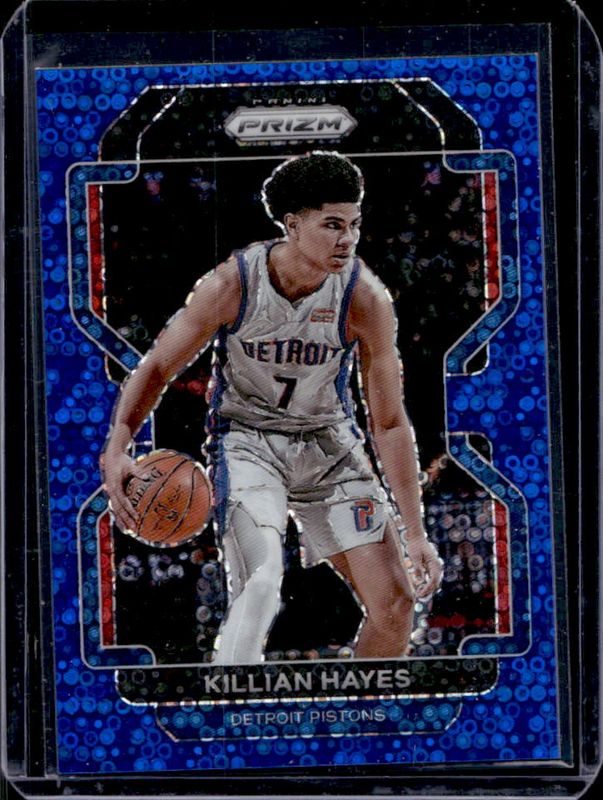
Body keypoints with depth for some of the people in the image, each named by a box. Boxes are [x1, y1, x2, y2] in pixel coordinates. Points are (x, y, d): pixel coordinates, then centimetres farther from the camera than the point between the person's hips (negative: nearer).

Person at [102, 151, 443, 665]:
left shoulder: (366, 299, -18)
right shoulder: (232, 285, -21)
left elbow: (390, 422, -12)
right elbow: (158, 367, -8)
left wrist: (415, 532, -13)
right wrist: (117, 448, -23)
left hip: (329, 442, 3)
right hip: (247, 440, -2)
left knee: (395, 604, -2)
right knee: (261, 584, -27)